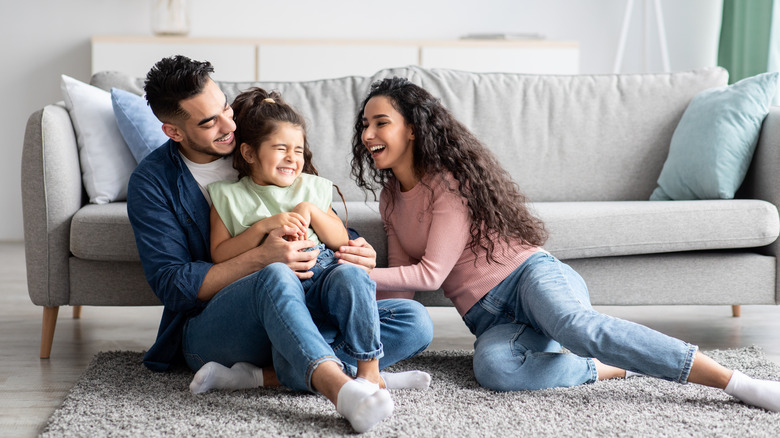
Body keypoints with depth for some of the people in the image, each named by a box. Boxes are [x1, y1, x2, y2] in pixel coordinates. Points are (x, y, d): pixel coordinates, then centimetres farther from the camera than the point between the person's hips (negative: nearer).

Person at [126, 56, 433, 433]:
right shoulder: (152, 182, -1)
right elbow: (171, 285, -9)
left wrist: (359, 253, -9)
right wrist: (261, 258, -22)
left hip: (299, 318, 5)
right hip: (207, 329, -5)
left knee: (415, 323, -17)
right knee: (275, 277, -37)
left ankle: (264, 375, -31)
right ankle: (340, 388, -59)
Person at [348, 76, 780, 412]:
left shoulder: (450, 179, -4)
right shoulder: (390, 200, 19)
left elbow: (431, 273, -9)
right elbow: (401, 282, 20)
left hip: (528, 274, -4)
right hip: (490, 319, 4)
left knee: (572, 324, -40)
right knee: (492, 366, -36)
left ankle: (738, 382, -41)